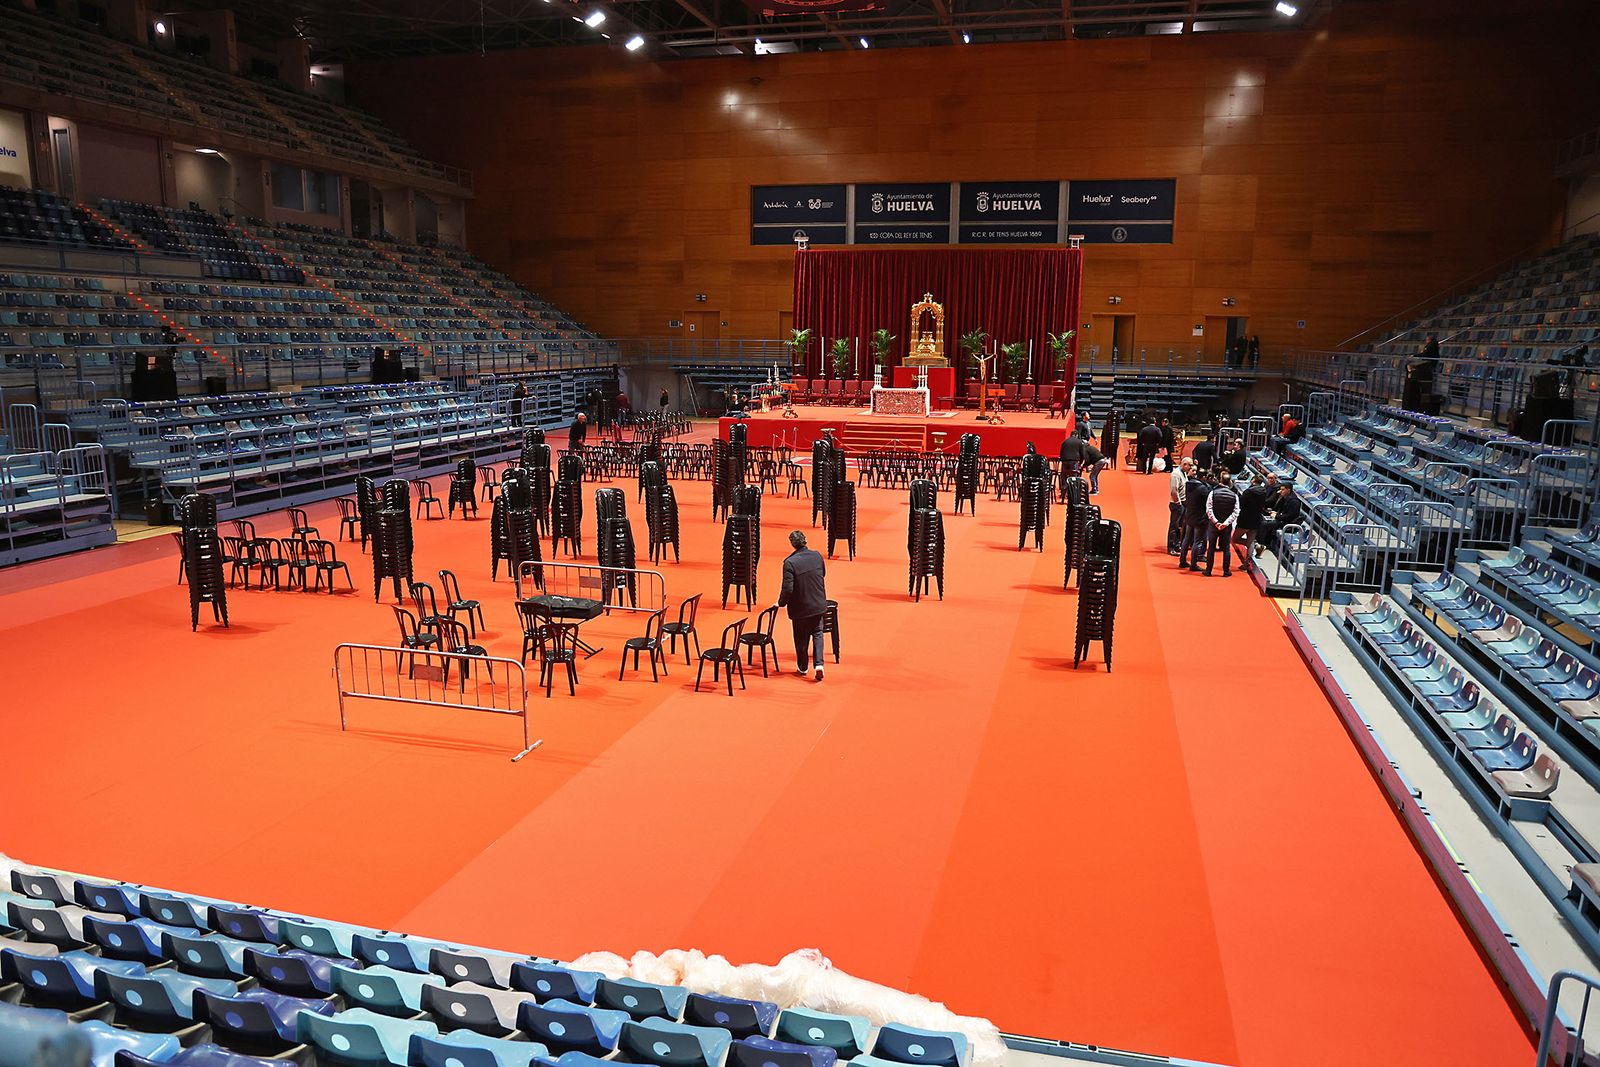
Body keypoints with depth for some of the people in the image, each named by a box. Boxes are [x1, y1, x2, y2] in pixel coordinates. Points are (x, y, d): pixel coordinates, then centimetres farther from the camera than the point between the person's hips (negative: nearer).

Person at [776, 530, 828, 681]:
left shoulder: (790, 563, -22)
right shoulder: (817, 555, -7)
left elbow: (787, 589, -23)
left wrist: (781, 603, -5)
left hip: (800, 607, -3)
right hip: (818, 604, 3)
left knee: (801, 638, 14)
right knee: (817, 633, 17)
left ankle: (802, 668, 28)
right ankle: (819, 663, 1)